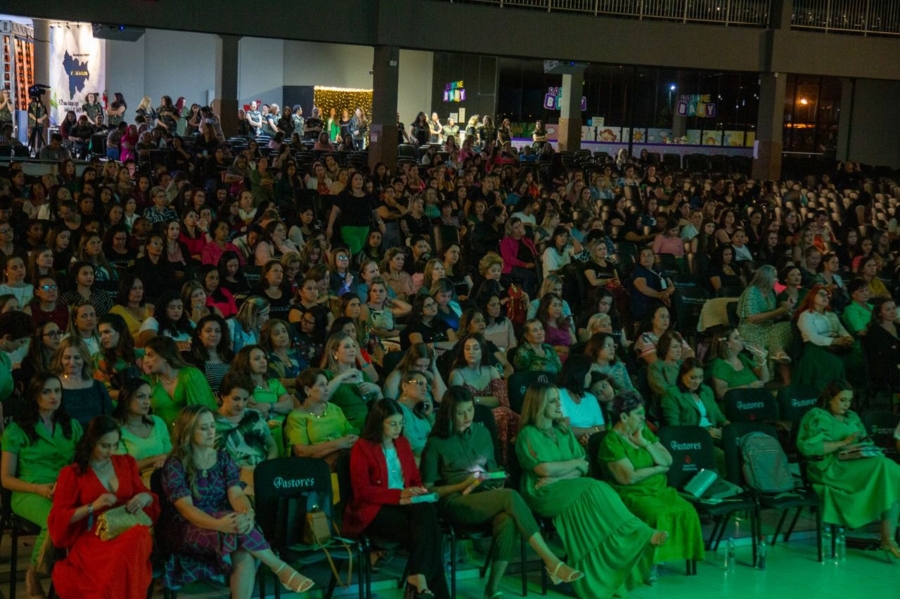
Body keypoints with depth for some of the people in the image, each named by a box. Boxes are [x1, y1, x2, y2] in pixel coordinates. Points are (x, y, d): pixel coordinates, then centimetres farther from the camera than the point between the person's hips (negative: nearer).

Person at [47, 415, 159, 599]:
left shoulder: (126, 463, 16)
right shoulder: (72, 474, 4)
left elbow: (145, 495, 22)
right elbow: (58, 518, -1)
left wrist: (146, 497, -3)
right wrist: (93, 506, -15)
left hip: (127, 532, 4)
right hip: (90, 539, -3)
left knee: (138, 537, -37)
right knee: (126, 552, -39)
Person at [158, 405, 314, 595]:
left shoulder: (223, 458, 9)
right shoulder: (175, 464, -6)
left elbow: (236, 494, -4)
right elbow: (185, 507, -18)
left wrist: (247, 513, -30)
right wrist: (218, 524, -37)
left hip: (222, 522, 4)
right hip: (185, 529, -4)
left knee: (245, 556, -32)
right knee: (235, 525, -34)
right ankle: (282, 570, -27)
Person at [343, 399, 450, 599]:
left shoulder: (402, 443, 16)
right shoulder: (362, 448, -4)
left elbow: (416, 478, 21)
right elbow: (362, 491, -11)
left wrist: (417, 492, -4)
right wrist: (400, 495, -19)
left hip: (404, 504, 6)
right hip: (373, 510, -5)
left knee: (428, 511, -30)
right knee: (427, 530, -28)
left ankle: (419, 579, -31)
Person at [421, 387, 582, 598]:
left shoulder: (482, 433, 15)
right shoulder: (436, 443, 2)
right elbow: (428, 489, 0)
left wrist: (497, 483, 2)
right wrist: (462, 485, -12)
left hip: (487, 499, 5)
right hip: (456, 502, -4)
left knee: (508, 519, -35)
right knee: (511, 496, -34)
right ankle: (551, 561, -36)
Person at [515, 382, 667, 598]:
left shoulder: (563, 431, 19)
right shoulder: (528, 434, -2)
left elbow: (583, 468, 9)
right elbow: (545, 469, -15)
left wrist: (559, 477, -10)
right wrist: (575, 462, -2)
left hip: (567, 490, 6)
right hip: (543, 494, -6)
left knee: (591, 494, -29)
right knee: (593, 489, -28)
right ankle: (642, 535, -26)